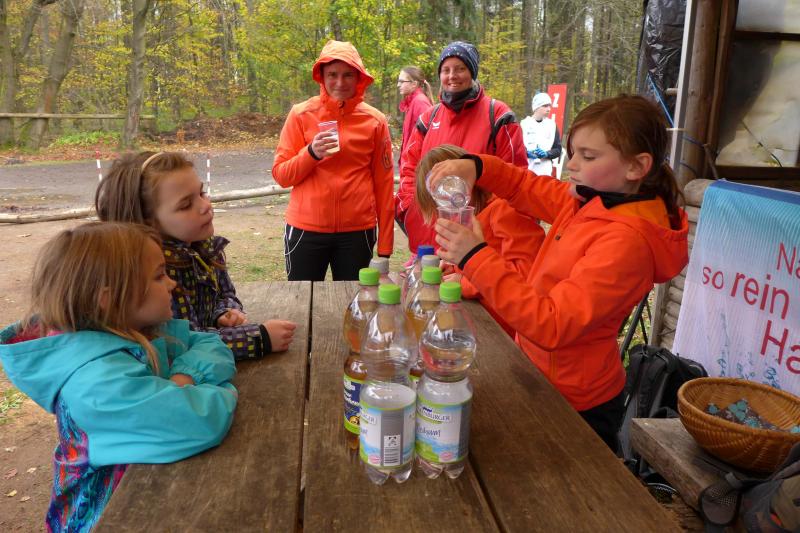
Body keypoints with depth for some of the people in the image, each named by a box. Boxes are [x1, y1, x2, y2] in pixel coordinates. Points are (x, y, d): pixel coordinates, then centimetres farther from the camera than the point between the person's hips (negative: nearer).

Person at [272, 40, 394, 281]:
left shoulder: (375, 120, 2)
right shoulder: (301, 114, 0)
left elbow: (383, 184, 3)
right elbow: (281, 175, 0)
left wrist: (385, 246, 2)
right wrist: (311, 153, -19)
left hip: (357, 231, 1)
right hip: (306, 229, 0)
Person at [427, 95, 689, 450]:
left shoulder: (625, 240, -27)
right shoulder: (587, 201, -2)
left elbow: (552, 325, -31)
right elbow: (526, 187, 11)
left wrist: (476, 258, -32)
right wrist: (474, 166, -9)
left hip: (574, 404, -8)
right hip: (541, 378, 8)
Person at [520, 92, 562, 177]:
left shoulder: (552, 125, 9)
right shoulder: (524, 123, 3)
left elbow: (558, 149, 8)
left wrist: (546, 154, -12)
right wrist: (527, 153, -17)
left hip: (545, 171, 1)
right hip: (525, 170, -1)